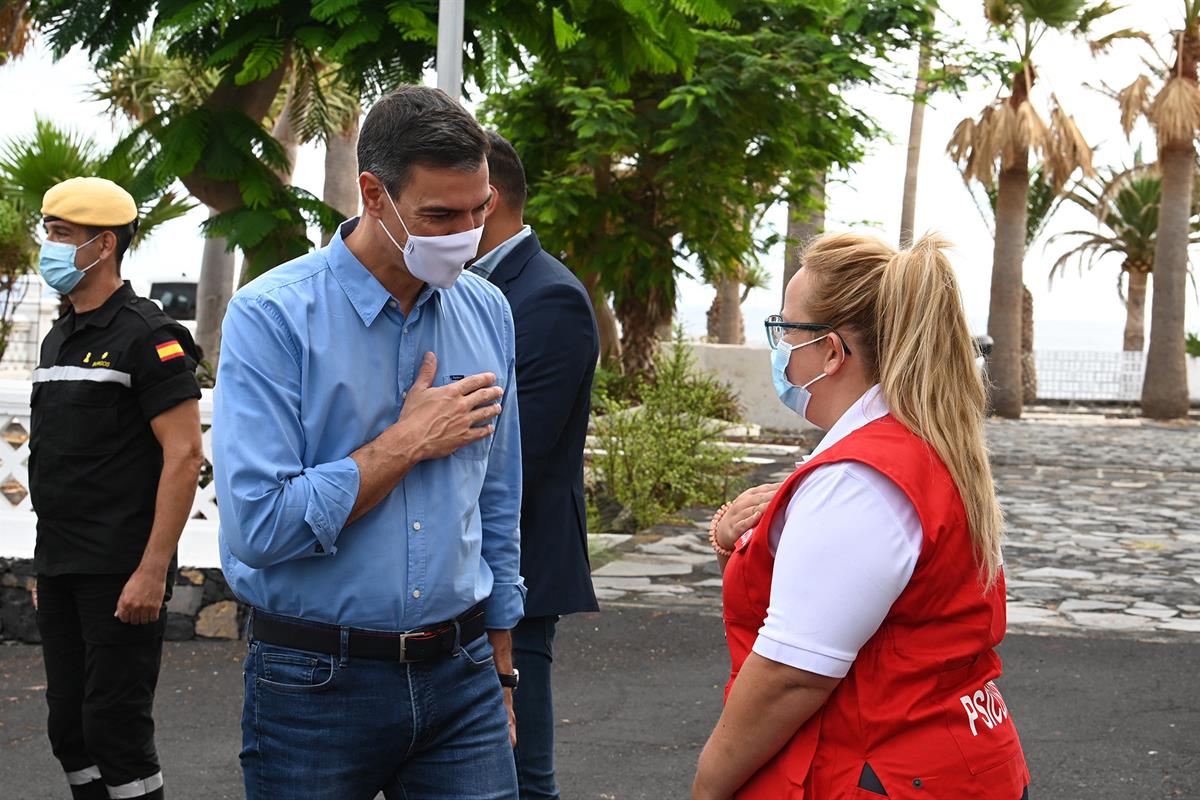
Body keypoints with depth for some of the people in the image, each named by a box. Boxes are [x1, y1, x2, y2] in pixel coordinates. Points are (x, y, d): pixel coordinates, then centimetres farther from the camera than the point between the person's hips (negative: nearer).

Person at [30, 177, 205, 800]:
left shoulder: (145, 335, -10)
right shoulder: (58, 339, 16)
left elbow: (185, 454, -16)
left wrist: (153, 571, -21)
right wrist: (48, 564, 17)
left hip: (121, 575, -8)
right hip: (59, 572, 8)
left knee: (115, 729, -6)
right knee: (69, 729, 11)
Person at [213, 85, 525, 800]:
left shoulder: (489, 313, 5)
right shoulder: (273, 317, -12)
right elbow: (257, 526, -21)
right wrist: (407, 443, -13)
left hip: (460, 675, 4)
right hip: (317, 686, -4)